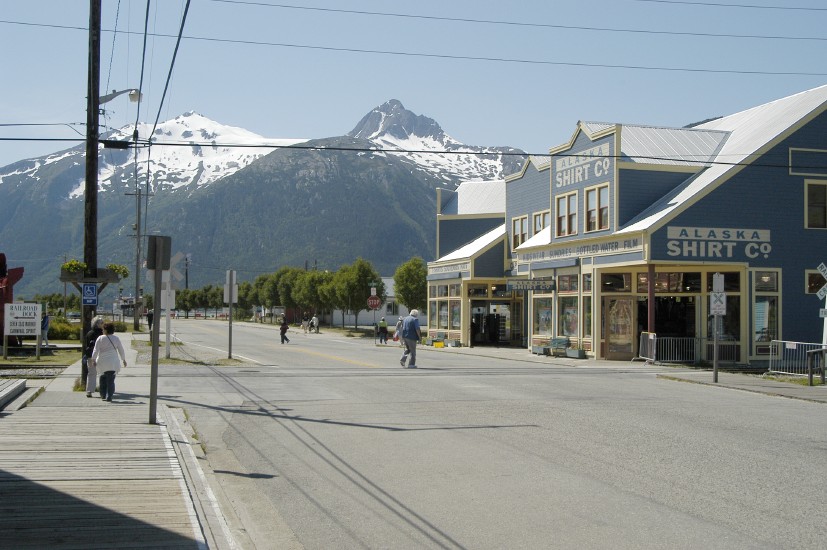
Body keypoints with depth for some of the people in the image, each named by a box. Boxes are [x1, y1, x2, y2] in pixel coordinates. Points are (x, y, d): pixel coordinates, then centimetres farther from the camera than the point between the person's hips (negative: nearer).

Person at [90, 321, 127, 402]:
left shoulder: (100, 338, -3)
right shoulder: (116, 339, 4)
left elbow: (96, 350, -7)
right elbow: (121, 350, 10)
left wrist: (93, 360, -3)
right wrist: (124, 360, 20)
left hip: (102, 361, 0)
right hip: (113, 362, 0)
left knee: (103, 377, 17)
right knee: (111, 379, 1)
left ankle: (103, 395, 21)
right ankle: (109, 397, -5)